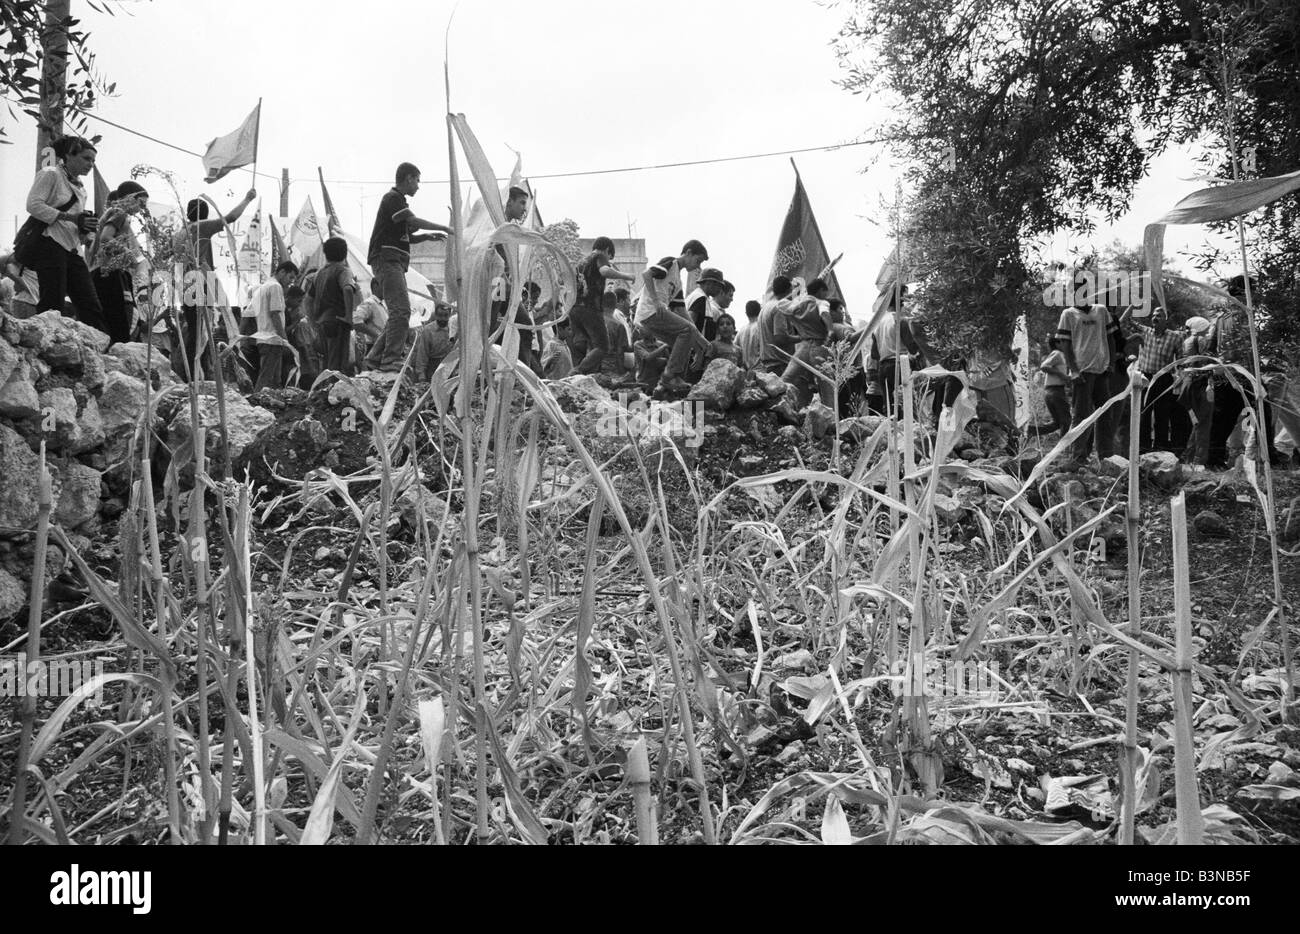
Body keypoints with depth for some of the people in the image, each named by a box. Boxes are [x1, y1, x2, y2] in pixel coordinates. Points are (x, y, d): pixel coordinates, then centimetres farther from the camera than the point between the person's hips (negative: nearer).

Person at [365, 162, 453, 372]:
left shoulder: (397, 200, 25)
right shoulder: (392, 198, -6)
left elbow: (405, 237, 26)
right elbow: (413, 221, -18)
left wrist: (426, 236, 11)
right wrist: (444, 228, -12)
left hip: (394, 262, 10)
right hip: (386, 258, -10)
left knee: (399, 312, 9)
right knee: (401, 309, -18)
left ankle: (376, 357, 13)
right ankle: (391, 361, -20)